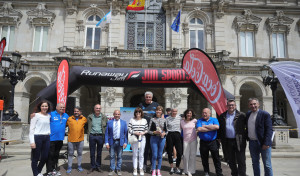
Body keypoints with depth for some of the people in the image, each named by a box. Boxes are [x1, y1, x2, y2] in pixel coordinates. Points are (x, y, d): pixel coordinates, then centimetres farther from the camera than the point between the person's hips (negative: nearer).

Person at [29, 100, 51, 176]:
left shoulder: (49, 116, 11)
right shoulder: (36, 115, -3)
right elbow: (31, 129, -7)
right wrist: (32, 141, -13)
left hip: (47, 138, 5)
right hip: (37, 137, -5)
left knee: (45, 157, 10)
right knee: (35, 158, 4)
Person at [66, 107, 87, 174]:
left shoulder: (84, 119, 3)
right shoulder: (69, 119, 0)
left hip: (80, 139, 1)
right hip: (71, 139, -1)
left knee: (80, 153, 12)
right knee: (70, 154, 7)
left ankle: (79, 166, 26)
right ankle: (69, 167, 19)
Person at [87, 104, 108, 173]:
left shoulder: (104, 117, 4)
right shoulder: (90, 117, 6)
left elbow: (106, 128, 5)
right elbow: (88, 127, 9)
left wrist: (105, 136, -4)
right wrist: (88, 137, 2)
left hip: (100, 136, 0)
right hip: (92, 136, 1)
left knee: (99, 153, 10)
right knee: (92, 153, 7)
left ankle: (98, 166, 23)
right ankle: (92, 167, 20)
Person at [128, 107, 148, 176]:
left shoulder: (144, 120, 6)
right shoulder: (132, 120, 2)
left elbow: (147, 130, 9)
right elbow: (129, 129, -1)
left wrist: (143, 132, -9)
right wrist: (135, 132, -14)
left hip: (142, 138, 1)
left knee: (141, 154, 6)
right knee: (134, 154, 7)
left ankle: (141, 169, 18)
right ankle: (135, 169, 18)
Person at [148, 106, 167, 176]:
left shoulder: (164, 120, 6)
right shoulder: (152, 120, 0)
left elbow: (166, 130, 11)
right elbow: (149, 131, -1)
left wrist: (164, 133, -9)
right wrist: (155, 132, -17)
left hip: (162, 138, 2)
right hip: (154, 138, -2)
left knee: (160, 155, 8)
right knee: (154, 155, 0)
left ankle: (158, 170, 20)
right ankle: (153, 170, 14)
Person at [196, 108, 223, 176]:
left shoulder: (214, 119, 3)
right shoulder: (199, 121, 3)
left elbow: (217, 127, -18)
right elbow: (199, 129, -16)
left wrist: (205, 126, -12)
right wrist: (211, 128, -12)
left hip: (213, 142, -1)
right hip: (203, 142, 1)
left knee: (216, 159, 3)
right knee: (204, 159, 12)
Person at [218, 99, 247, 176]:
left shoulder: (241, 115, -3)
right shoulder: (222, 116, 7)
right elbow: (219, 129, 13)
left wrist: (245, 137, -5)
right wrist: (219, 138, 8)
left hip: (239, 141, -3)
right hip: (227, 142, 4)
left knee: (241, 161, 3)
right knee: (231, 161, 14)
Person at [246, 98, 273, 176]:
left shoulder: (265, 114, -9)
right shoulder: (248, 114, 9)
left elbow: (269, 129, -13)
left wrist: (266, 143, -19)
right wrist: (248, 139, 8)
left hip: (263, 143, -5)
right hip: (252, 143, 5)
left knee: (267, 165, 3)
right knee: (255, 163, 15)